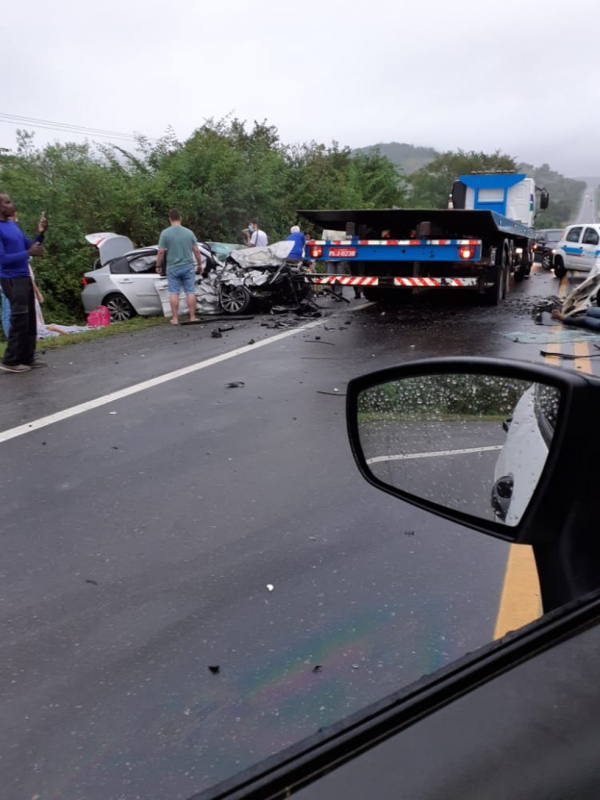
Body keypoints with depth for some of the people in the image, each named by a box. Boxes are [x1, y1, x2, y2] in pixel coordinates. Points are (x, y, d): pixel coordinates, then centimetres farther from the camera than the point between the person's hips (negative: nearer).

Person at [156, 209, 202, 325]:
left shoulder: (165, 233, -5)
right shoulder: (189, 232, 0)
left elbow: (160, 252, -7)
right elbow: (196, 251, 2)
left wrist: (158, 266, 5)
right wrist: (199, 264, 14)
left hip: (173, 268, -1)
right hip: (188, 267, 1)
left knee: (174, 293, 4)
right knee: (190, 292, 6)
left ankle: (175, 318, 5)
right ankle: (192, 317, 7)